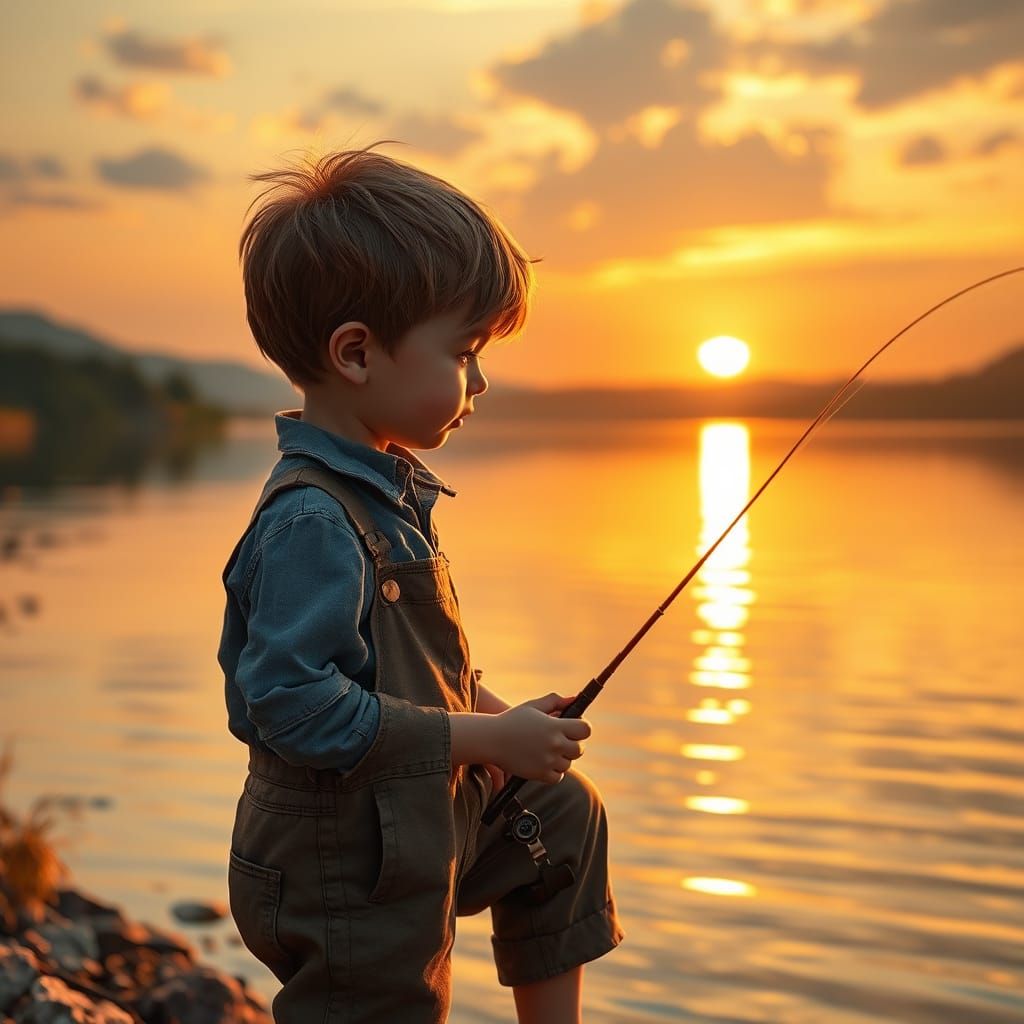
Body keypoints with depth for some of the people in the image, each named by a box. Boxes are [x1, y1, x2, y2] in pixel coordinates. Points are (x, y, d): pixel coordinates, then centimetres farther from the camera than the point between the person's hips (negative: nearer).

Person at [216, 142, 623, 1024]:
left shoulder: (383, 486, 4)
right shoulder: (312, 520, -27)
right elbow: (298, 706, -32)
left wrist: (498, 715, 3)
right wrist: (488, 739, -25)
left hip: (427, 812, 10)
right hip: (348, 869, -10)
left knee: (564, 818, 25)